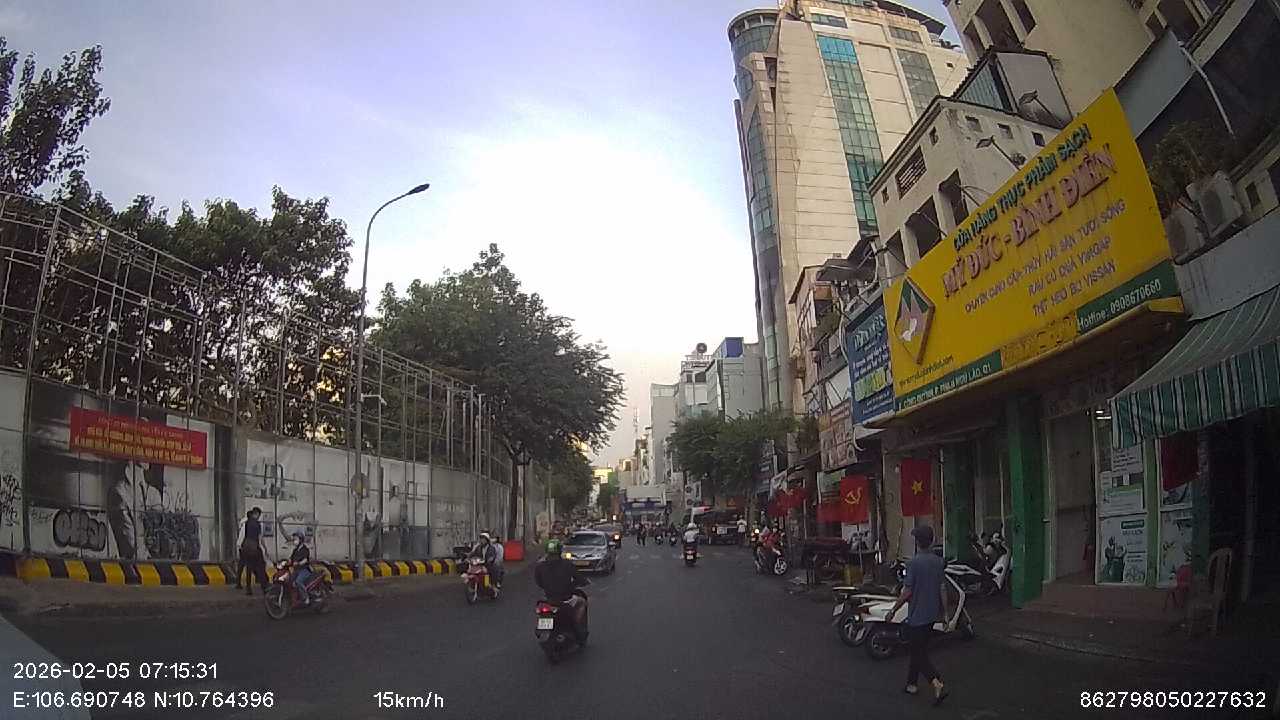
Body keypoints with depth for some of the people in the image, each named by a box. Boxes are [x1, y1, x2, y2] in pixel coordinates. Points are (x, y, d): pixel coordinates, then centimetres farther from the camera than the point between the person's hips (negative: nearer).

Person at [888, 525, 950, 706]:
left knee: (919, 655, -1)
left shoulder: (914, 563, -19)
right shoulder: (938, 561, 1)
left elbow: (907, 592, -16)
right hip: (932, 615, 7)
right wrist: (945, 613, 13)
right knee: (918, 650, 19)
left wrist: (893, 610, -4)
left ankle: (938, 685, -16)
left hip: (917, 615, -7)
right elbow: (942, 588, 5)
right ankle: (911, 684, 28)